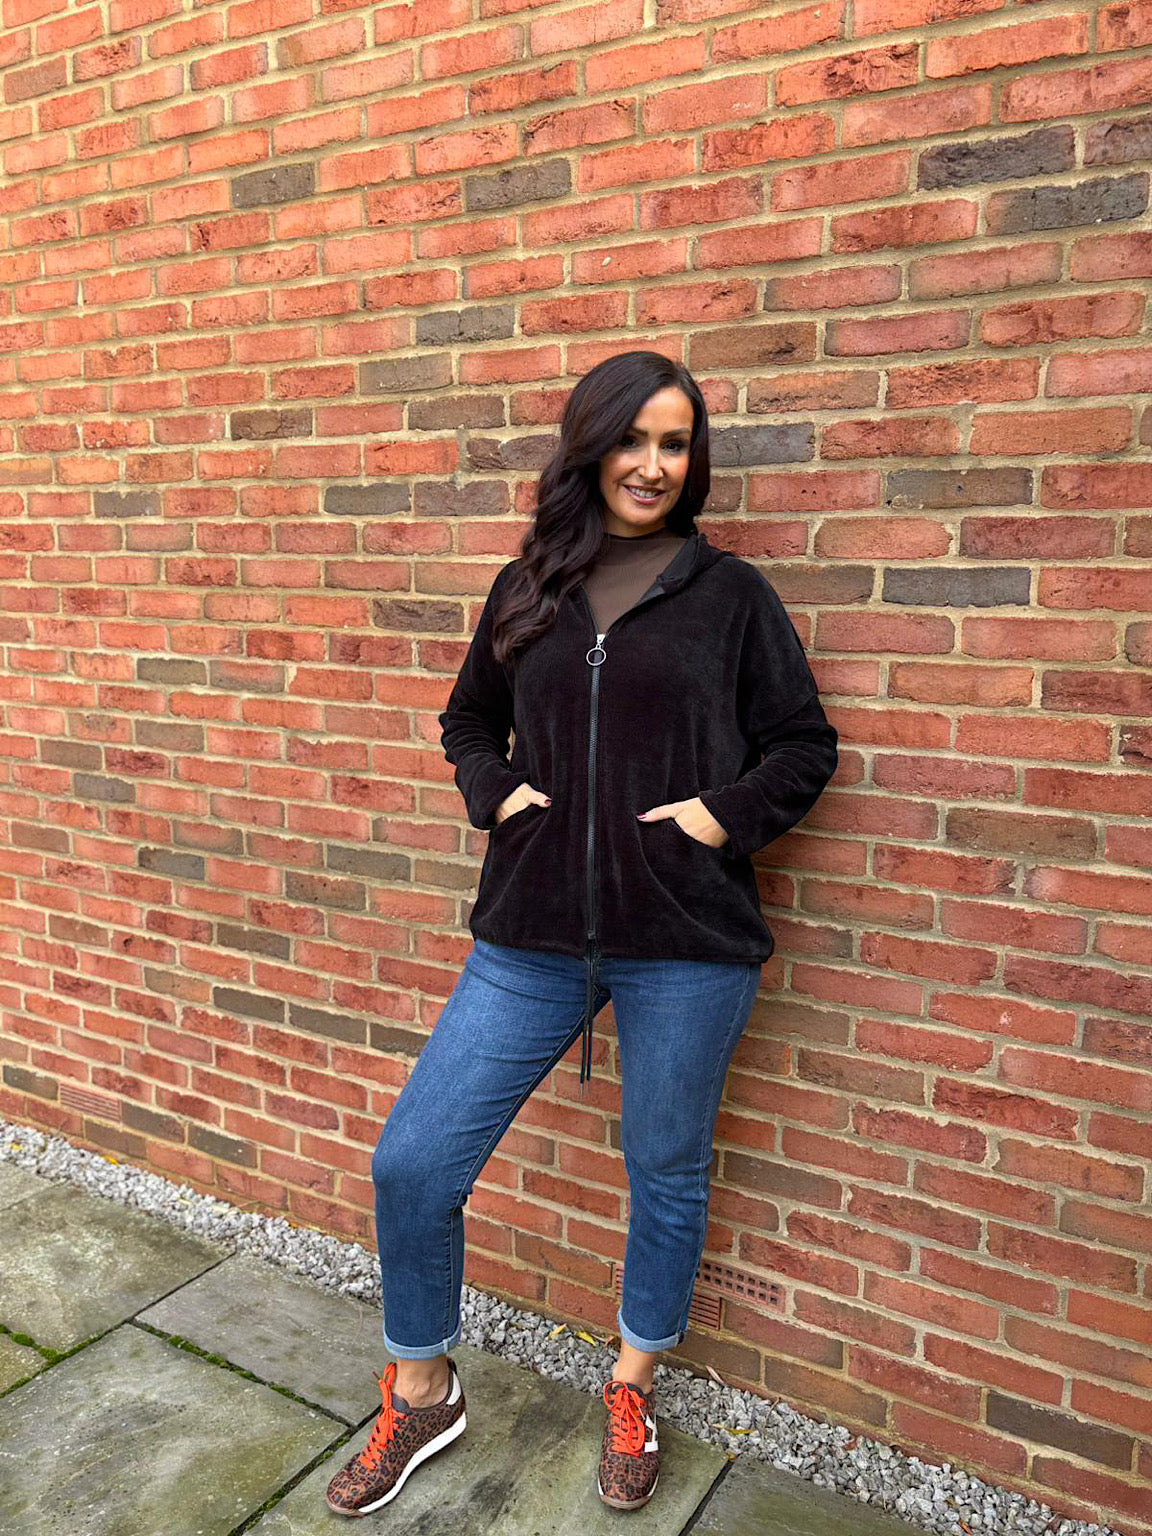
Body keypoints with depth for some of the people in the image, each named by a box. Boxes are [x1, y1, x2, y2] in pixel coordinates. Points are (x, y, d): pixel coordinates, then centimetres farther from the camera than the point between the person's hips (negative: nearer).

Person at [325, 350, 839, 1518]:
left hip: (686, 943, -2)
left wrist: (725, 811, -10)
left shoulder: (730, 593, 2)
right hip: (532, 937, 3)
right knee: (411, 1163, 2)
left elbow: (806, 746, 6)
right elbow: (468, 720, 21)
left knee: (666, 1174, 14)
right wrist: (497, 793, 2)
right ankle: (419, 1397, 30)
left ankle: (631, 1391, 43)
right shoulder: (527, 588, 9)